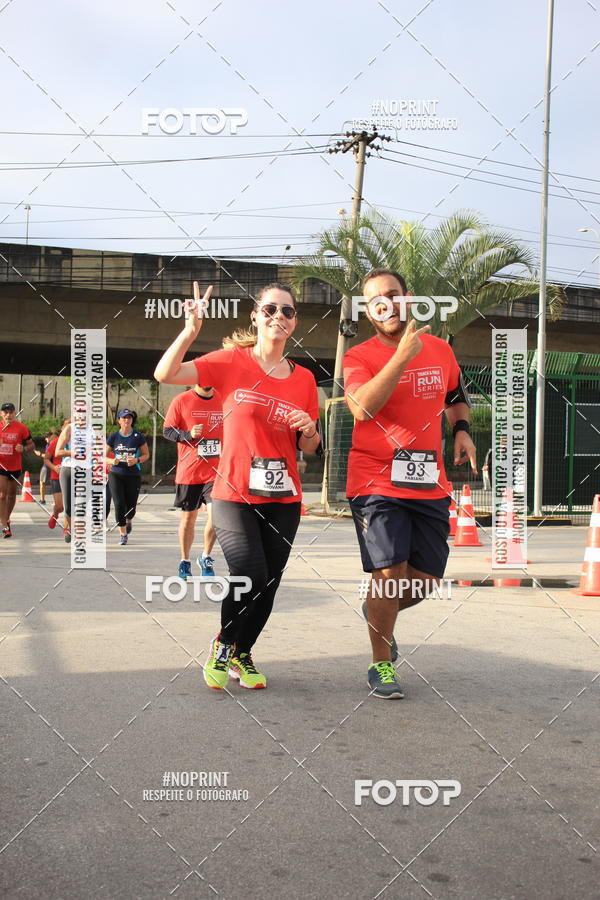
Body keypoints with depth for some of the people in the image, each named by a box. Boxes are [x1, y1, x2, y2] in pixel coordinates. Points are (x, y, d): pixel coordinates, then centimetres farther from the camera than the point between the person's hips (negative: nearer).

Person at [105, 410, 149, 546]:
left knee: (130, 506, 2)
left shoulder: (138, 436, -1)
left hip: (133, 475, 0)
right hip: (116, 475, 0)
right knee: (119, 504, -10)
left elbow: (146, 455, 6)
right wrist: (112, 461, -17)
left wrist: (137, 460, -14)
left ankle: (128, 521, 39)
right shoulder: (113, 437, 2)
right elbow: (103, 457, 5)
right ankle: (123, 533, 4)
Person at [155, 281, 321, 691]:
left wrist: (310, 430, -9)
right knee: (251, 576, -16)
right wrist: (191, 330, -22)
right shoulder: (233, 362, -2)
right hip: (235, 494, -4)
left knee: (268, 584, 6)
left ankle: (241, 654, 31)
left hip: (283, 499, 4)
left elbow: (308, 448, 13)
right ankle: (223, 644, 15)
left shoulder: (304, 379, 6)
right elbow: (165, 374, -11)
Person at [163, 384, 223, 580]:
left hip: (216, 472, 1)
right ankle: (185, 562, 26)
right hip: (188, 472, -1)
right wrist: (188, 435, -18)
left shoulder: (223, 399, 7)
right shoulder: (181, 401, -2)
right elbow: (167, 431, 0)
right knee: (188, 517, 9)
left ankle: (206, 557, 10)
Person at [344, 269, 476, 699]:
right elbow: (362, 408, -24)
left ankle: (378, 613, 40)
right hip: (376, 483, -4)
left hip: (429, 483, 5)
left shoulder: (441, 350, 9)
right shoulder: (360, 357, -5)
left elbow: (457, 396, 28)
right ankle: (381, 666, 12)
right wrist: (402, 355, -26)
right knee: (389, 573, -8)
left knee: (427, 578, 8)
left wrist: (462, 429, 9)